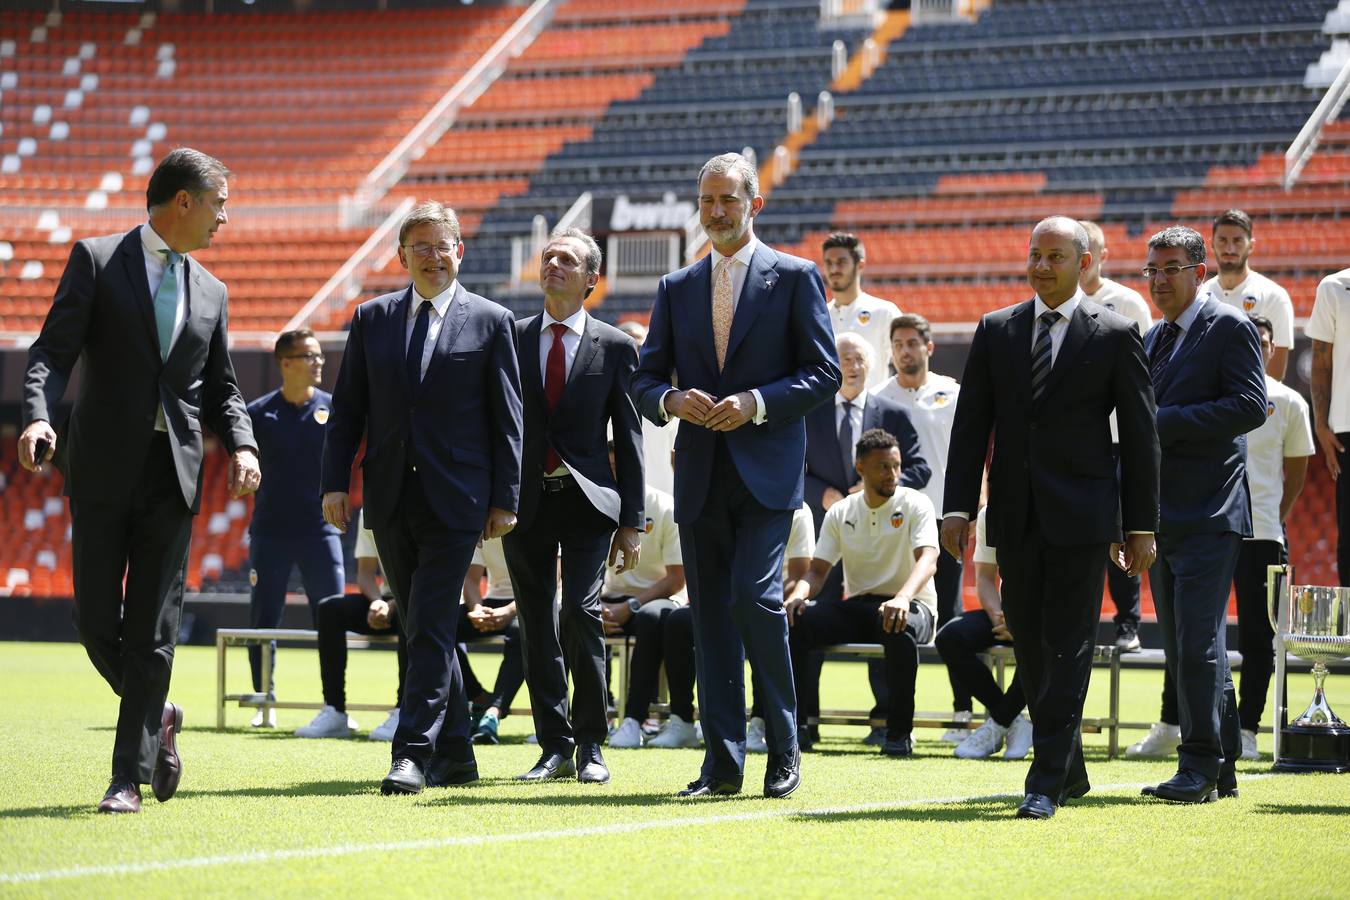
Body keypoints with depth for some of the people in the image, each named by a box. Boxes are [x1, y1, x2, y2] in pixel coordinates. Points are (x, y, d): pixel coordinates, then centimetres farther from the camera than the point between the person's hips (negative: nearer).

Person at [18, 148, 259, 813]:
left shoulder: (210, 292, 15)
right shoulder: (96, 260, 2)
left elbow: (221, 388, 19)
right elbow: (53, 351, -6)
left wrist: (242, 445, -1)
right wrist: (39, 416, -24)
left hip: (173, 471, 3)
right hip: (103, 467, -2)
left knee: (152, 629, -2)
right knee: (97, 621, 1)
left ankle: (130, 776, 1)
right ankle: (157, 718, 26)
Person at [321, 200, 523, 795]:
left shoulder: (491, 322, 2)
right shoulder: (372, 318, 10)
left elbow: (507, 417, 1)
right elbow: (347, 407, 10)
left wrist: (505, 499, -3)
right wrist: (335, 482, 1)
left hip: (454, 500, -4)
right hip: (390, 497, 4)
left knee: (432, 629, -11)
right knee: (422, 630, 10)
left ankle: (413, 754, -13)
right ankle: (455, 755, 18)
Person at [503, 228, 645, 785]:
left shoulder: (615, 348, 4)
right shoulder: (511, 339, 7)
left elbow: (629, 439, 4)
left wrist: (631, 522, -1)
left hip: (587, 499, -2)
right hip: (526, 501, 2)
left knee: (582, 613, -13)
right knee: (537, 625, 4)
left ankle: (590, 746, -3)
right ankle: (555, 747, 11)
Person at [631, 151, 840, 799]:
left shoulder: (795, 278, 2)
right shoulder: (676, 289, 14)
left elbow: (824, 373, -2)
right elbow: (645, 380, 14)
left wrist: (756, 402, -15)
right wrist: (671, 399, -9)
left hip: (766, 470, -4)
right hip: (701, 473, 5)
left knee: (755, 595, -17)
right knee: (710, 614, 4)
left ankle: (784, 751, -3)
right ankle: (722, 763, 8)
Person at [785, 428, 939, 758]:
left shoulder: (915, 504, -3)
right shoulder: (840, 514, 9)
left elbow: (928, 558, -18)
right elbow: (818, 570, 7)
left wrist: (902, 598, -40)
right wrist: (799, 594, -19)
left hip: (911, 606, -4)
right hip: (857, 606, 4)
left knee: (900, 627, -41)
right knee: (793, 621, -22)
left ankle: (899, 732, -32)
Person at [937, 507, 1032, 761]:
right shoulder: (988, 516, 4)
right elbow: (985, 579, 5)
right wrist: (998, 617, -16)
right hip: (1007, 610, 5)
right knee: (949, 637, -23)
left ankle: (999, 723, -18)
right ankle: (1013, 722, -17)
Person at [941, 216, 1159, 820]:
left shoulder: (1115, 335, 1)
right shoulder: (996, 331, 10)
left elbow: (1140, 436, 1)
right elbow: (971, 424, 9)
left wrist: (1140, 525, -1)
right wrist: (958, 507, 0)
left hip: (1081, 517, -4)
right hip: (1015, 517, 4)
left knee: (1067, 650, -6)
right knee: (1029, 648, 9)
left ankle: (1046, 783, -7)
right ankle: (1069, 771, 22)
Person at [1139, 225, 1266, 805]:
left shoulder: (1230, 327, -5)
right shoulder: (1154, 338, 19)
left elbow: (1250, 406, -15)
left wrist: (1166, 423, -18)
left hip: (1209, 514, -8)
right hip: (1164, 515, 8)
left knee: (1198, 643, -12)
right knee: (1181, 648, 9)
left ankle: (1201, 766, -7)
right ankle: (1220, 768, 15)